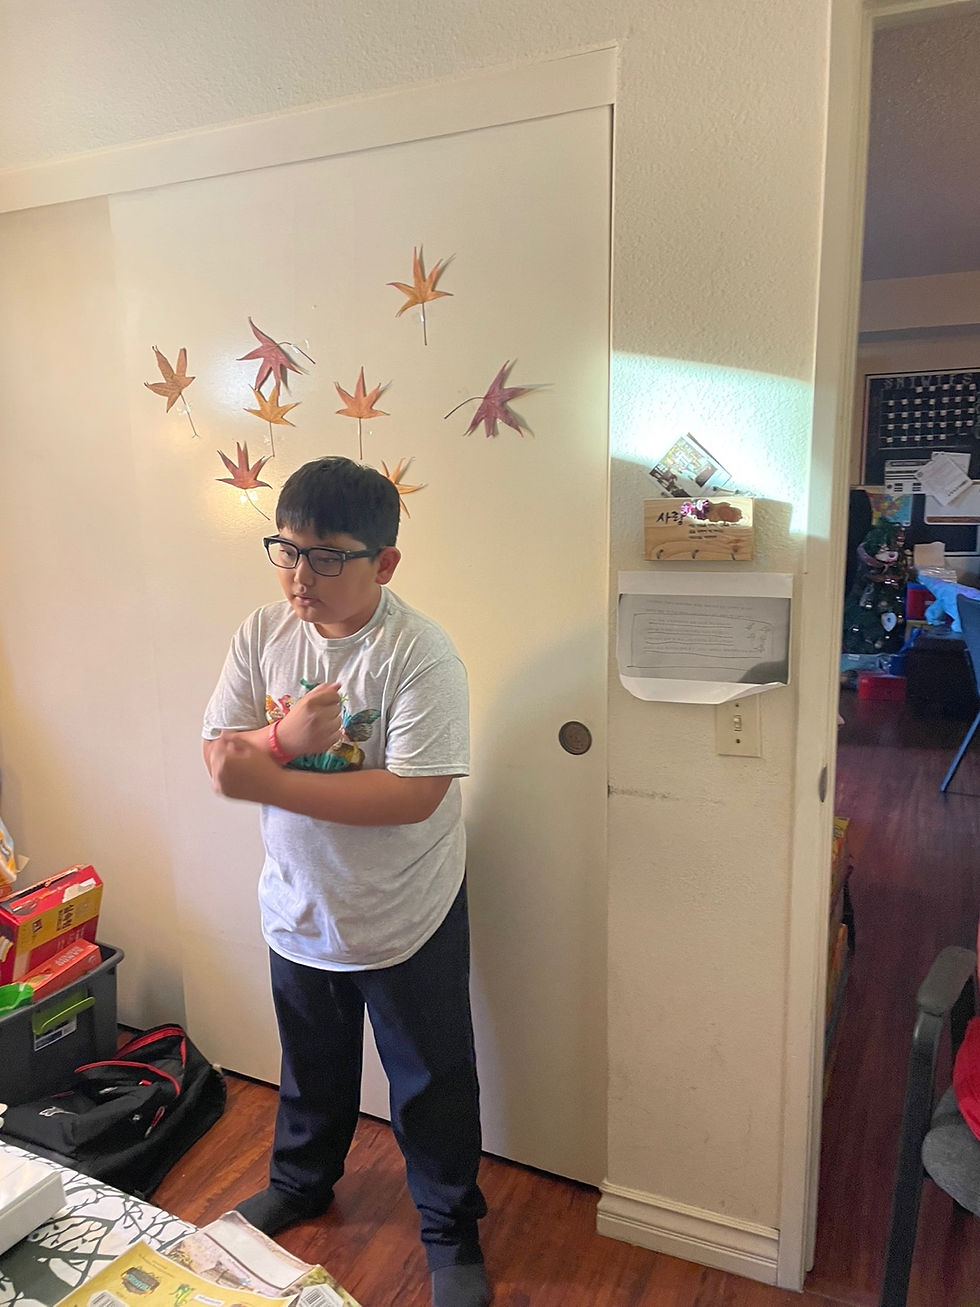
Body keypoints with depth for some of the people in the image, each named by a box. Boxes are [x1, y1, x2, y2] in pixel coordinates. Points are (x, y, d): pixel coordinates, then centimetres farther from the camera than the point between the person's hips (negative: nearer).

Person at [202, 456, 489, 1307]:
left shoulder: (420, 653, -25)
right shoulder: (264, 634, -8)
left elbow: (414, 794, -30)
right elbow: (219, 758, -7)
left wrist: (268, 779, -30)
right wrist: (284, 737, -29)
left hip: (406, 923, -4)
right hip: (300, 908, 5)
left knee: (432, 1087, 16)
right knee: (311, 1069, 29)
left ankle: (453, 1235, 41)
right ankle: (301, 1181, 57)